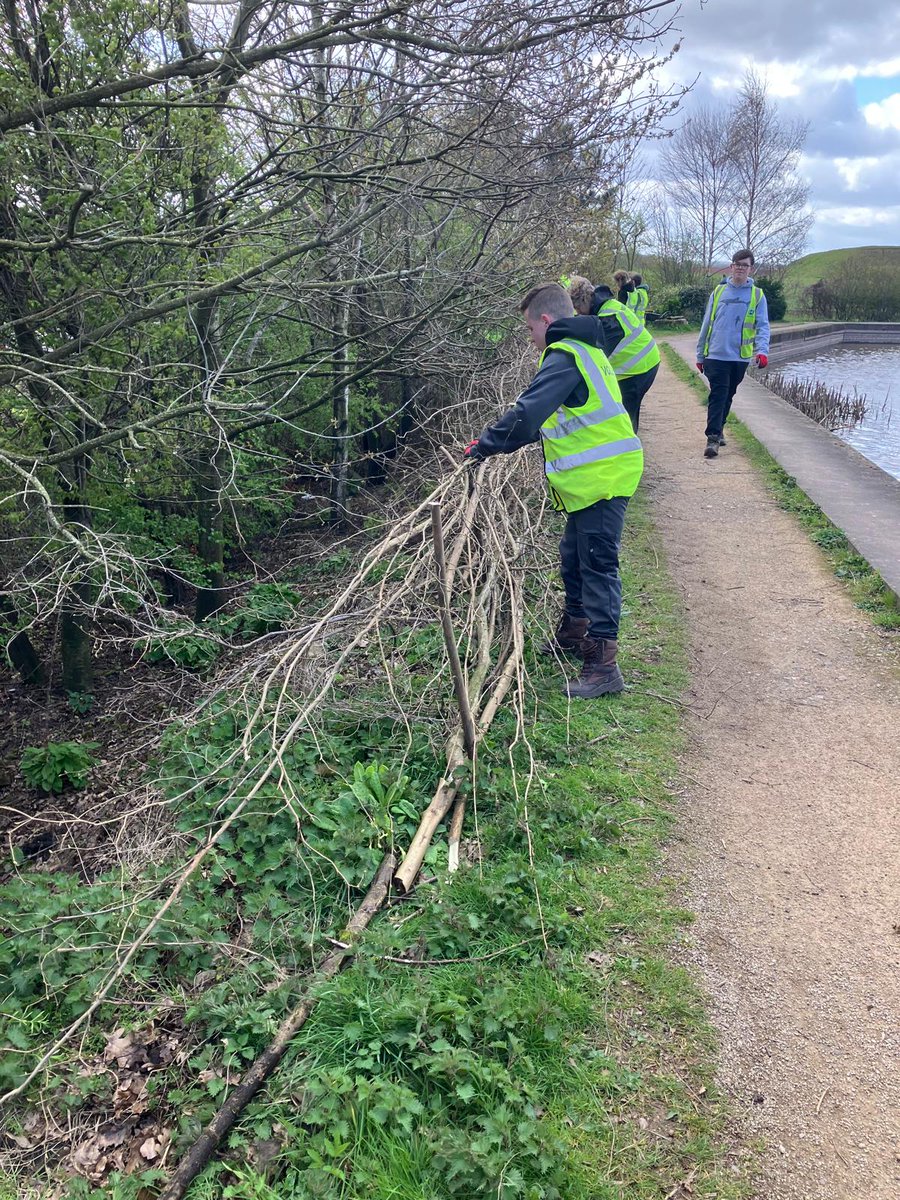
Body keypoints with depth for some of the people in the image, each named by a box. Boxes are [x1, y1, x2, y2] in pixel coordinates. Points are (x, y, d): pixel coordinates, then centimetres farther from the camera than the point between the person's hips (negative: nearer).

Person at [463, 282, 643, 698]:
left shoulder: (563, 356, -15)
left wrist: (485, 446, -12)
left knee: (597, 563, -10)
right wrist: (496, 442, 20)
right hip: (598, 475, 10)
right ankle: (575, 630, 38)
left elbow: (528, 413, -23)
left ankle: (602, 663, -8)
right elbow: (549, 416, 24)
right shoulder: (582, 349, 19)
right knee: (574, 555, 22)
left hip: (601, 477, -10)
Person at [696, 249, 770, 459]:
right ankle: (713, 437, -12)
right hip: (716, 355, -1)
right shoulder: (718, 291, 6)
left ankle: (718, 430, 30)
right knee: (718, 395, -10)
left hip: (740, 357, 1)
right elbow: (706, 324, 11)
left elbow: (762, 326, -2)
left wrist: (762, 350, -20)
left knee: (728, 396, 14)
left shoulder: (757, 295, 4)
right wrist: (700, 355, 11)